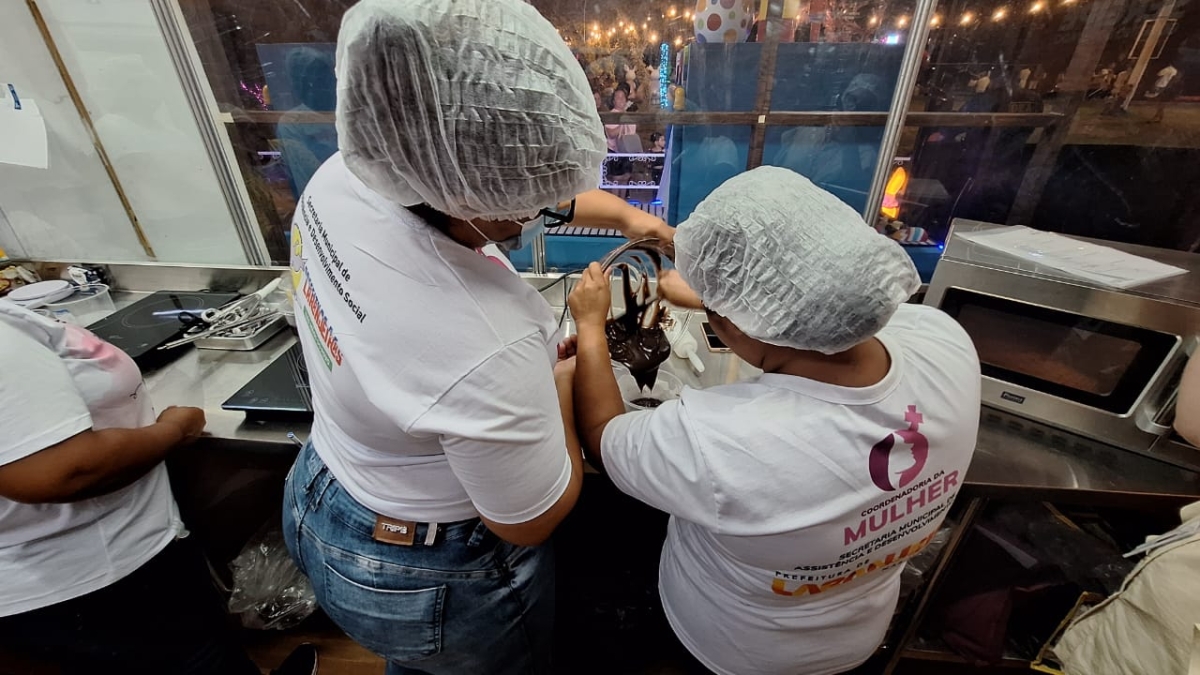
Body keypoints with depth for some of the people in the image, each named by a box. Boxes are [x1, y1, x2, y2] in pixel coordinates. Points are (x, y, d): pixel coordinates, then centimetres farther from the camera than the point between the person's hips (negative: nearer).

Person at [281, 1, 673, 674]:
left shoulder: (343, 176, -19)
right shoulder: (486, 348, -44)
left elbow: (501, 195, 0)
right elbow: (532, 521, -24)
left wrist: (623, 214, 3)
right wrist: (560, 389, -12)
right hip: (433, 588, -6)